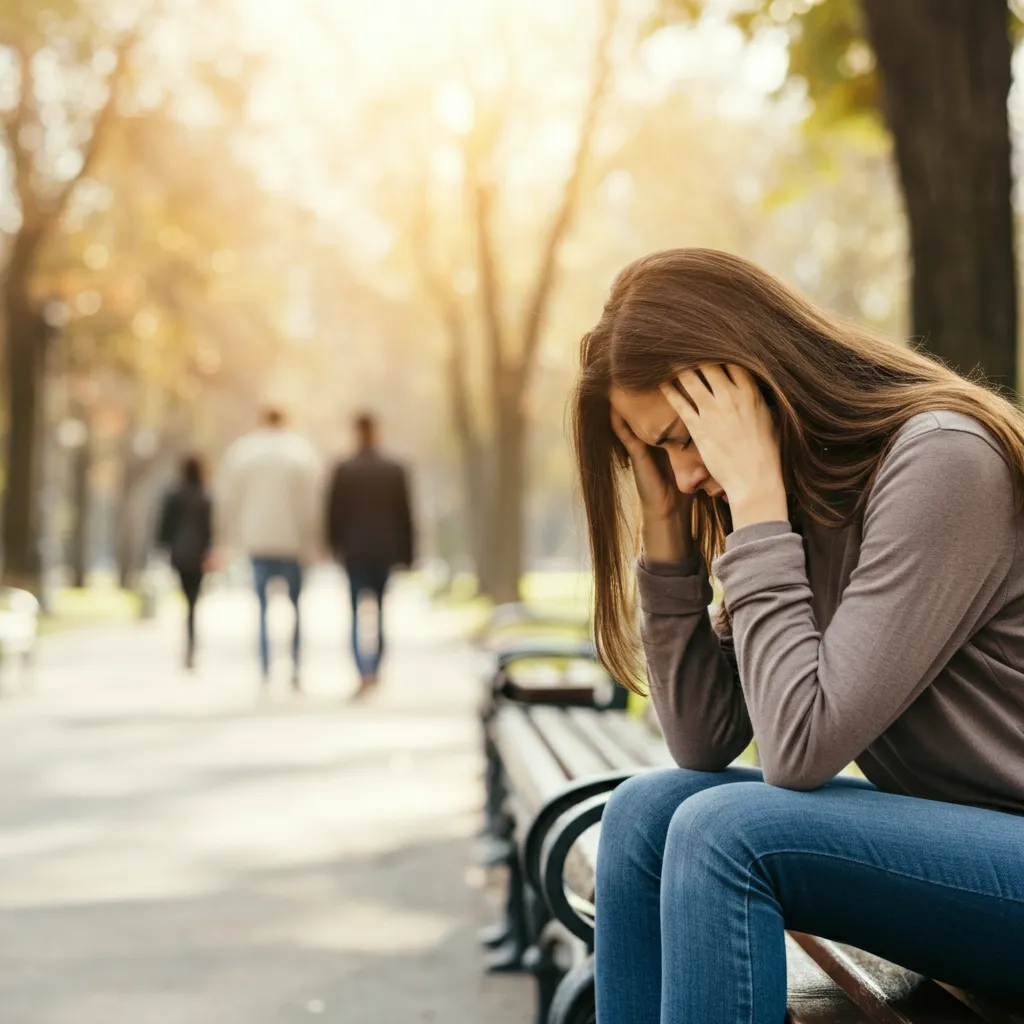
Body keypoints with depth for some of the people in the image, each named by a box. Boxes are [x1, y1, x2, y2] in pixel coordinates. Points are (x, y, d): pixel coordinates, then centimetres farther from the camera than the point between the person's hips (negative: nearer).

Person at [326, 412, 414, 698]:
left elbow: (333, 513, -2)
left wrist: (336, 546, 10)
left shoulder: (343, 470, -6)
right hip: (386, 552, 2)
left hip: (354, 552, -2)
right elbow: (405, 516, 1)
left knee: (356, 613, -1)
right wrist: (406, 555, 6)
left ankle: (364, 673, -17)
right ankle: (375, 669, 23)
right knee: (381, 610, 17)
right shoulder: (396, 471, -2)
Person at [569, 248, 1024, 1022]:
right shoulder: (803, 502, 7)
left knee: (728, 831, -24)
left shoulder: (941, 460, -18)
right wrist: (665, 519, -1)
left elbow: (801, 748, -23)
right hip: (947, 835, 8)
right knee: (649, 810, -5)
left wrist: (756, 500, -20)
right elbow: (703, 743, 3)